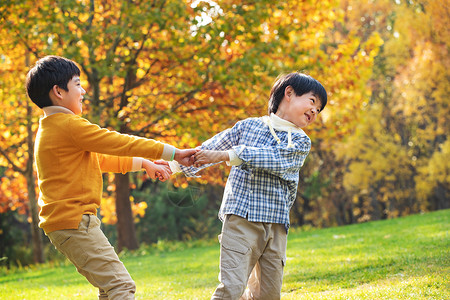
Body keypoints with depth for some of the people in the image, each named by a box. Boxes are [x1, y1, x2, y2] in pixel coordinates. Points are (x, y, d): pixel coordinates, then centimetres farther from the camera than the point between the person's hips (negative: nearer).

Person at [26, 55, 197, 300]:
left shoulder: (50, 128, 17)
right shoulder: (69, 125, -15)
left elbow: (101, 158, 25)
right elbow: (119, 143, -12)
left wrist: (144, 164, 27)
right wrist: (174, 153, -5)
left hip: (62, 221, 11)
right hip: (74, 221, -11)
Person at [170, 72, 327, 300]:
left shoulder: (300, 142, 9)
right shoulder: (249, 126, 11)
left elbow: (275, 158, -10)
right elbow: (210, 148, 19)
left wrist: (224, 155, -19)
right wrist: (175, 164, 10)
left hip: (275, 225, 3)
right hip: (240, 218, -2)